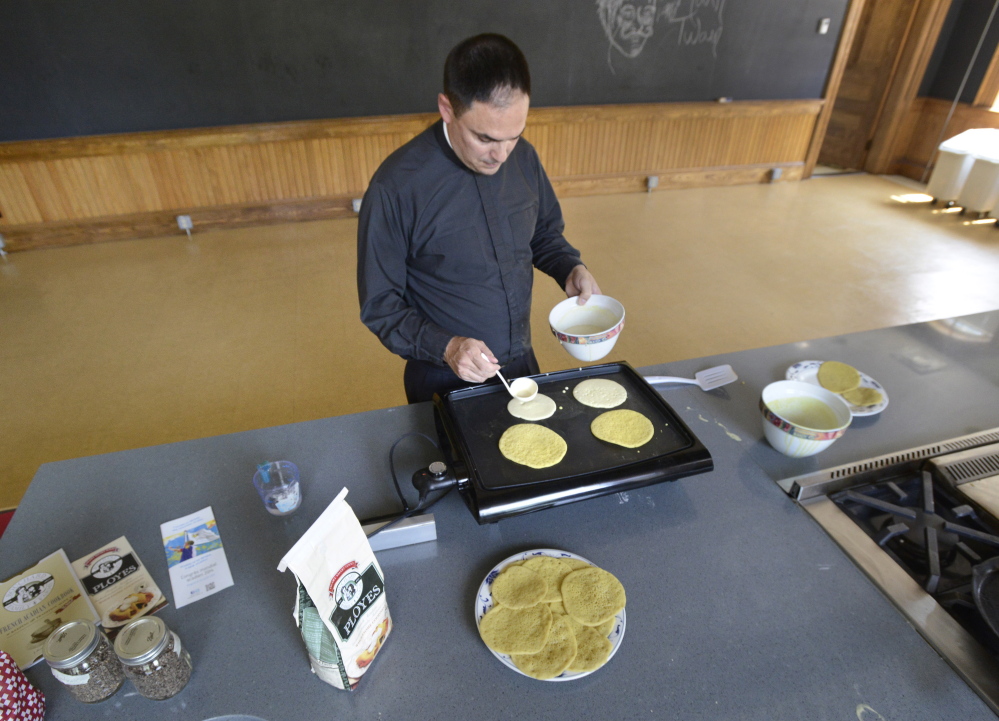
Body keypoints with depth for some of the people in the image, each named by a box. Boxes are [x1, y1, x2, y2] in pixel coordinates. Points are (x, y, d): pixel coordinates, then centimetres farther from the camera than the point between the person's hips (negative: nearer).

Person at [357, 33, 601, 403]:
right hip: (443, 381, -4)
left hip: (522, 361, 5)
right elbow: (380, 304, -14)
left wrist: (571, 269, -10)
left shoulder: (523, 158, -7)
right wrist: (444, 347, -28)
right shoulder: (395, 187, -22)